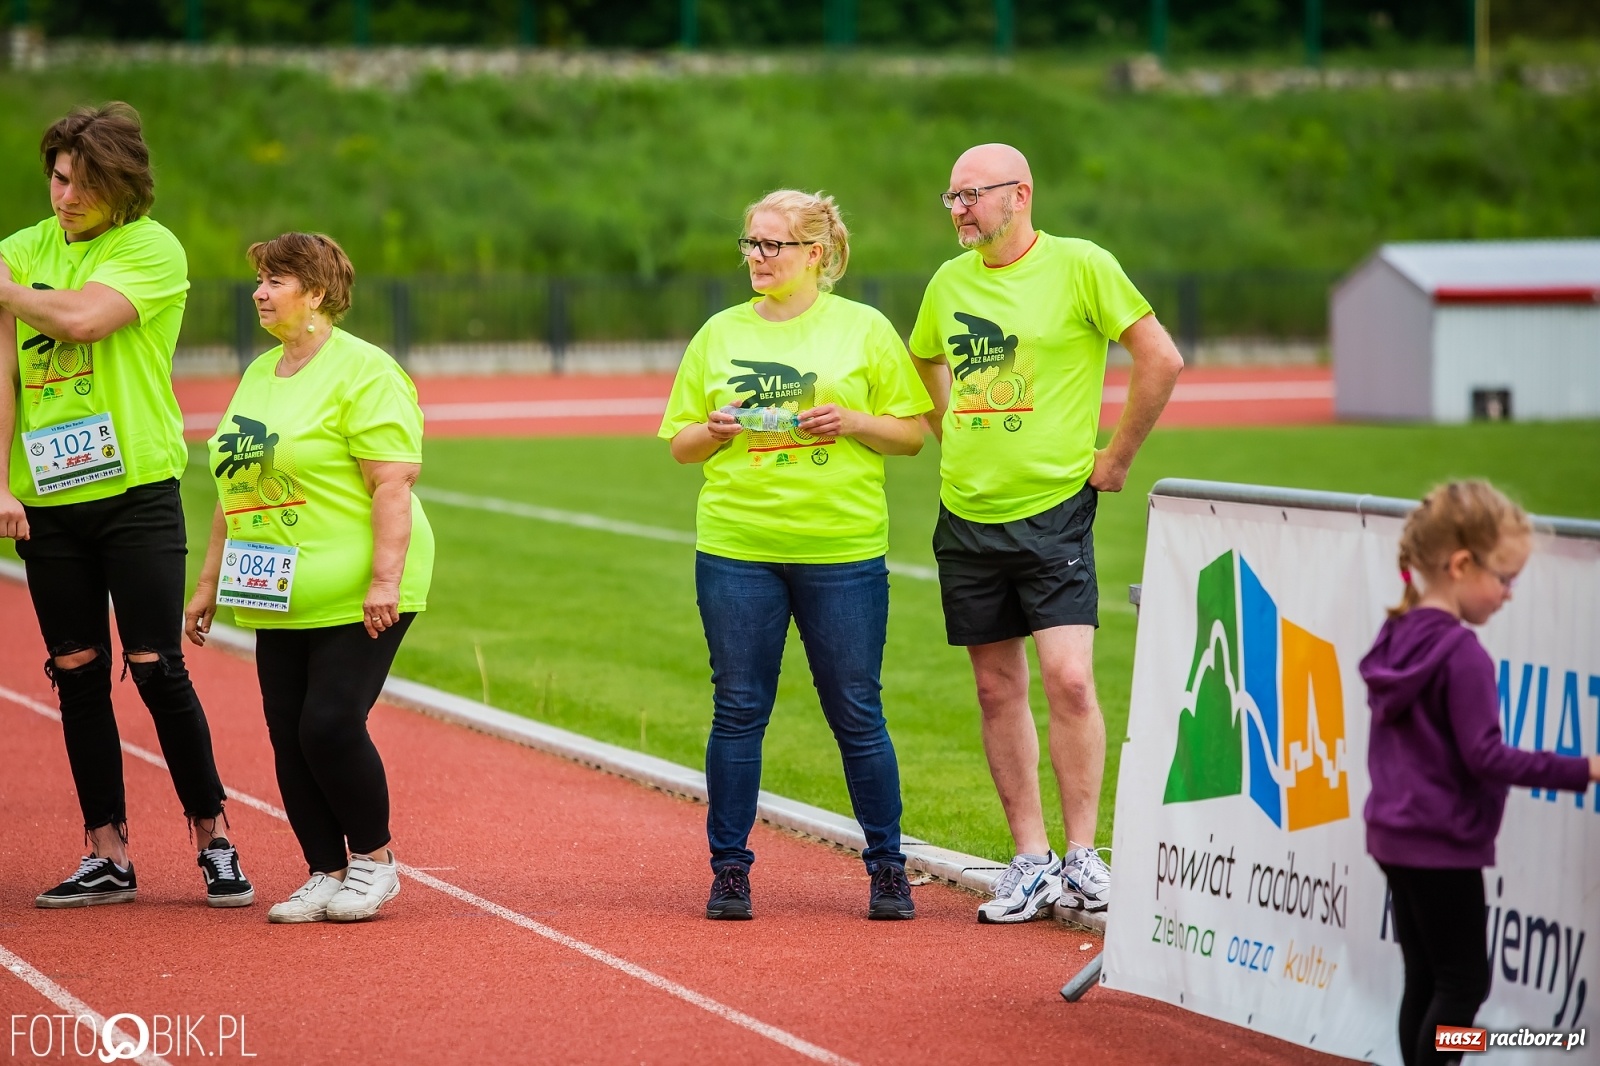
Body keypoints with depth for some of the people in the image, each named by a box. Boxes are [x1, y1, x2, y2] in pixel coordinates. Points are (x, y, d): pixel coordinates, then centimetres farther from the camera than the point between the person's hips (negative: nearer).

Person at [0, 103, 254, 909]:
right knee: (77, 672, 6)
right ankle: (106, 856, 12)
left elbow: (82, 318, -20)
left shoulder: (153, 249, -4)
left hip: (136, 488, -4)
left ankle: (213, 841, 6)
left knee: (155, 667, -6)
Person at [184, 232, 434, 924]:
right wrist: (209, 583, 19)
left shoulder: (364, 372, -9)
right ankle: (325, 875, 14)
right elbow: (236, 489, 21)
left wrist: (385, 580, -23)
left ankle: (374, 861, 7)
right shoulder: (258, 375, 16)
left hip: (355, 600, -8)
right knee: (289, 738, 4)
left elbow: (392, 484, -16)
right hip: (278, 600, 8)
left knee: (331, 726, -11)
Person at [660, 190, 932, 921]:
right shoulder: (720, 334, 10)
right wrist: (715, 431, -7)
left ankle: (888, 868, 12)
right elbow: (679, 443, 14)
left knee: (857, 714, 1)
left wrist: (853, 423, -11)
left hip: (842, 549, -2)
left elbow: (912, 434, 6)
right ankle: (729, 869, 11)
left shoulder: (864, 330, 5)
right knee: (738, 710, 2)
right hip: (736, 549, 2)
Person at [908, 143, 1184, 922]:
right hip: (967, 512, 5)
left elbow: (1161, 361, -6)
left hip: (1054, 508, -5)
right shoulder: (949, 282, 9)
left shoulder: (1080, 267, -7)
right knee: (998, 689, 7)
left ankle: (1082, 857, -3)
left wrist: (1115, 459, -4)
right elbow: (924, 363, 28)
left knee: (1068, 678, -13)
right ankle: (1030, 861, 14)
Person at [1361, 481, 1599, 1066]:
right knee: (1463, 981, 0)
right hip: (1443, 843, -8)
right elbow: (1485, 756, -21)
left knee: (1424, 977, 12)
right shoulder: (1463, 655, -20)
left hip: (1393, 834, 8)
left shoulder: (1397, 638, 6)